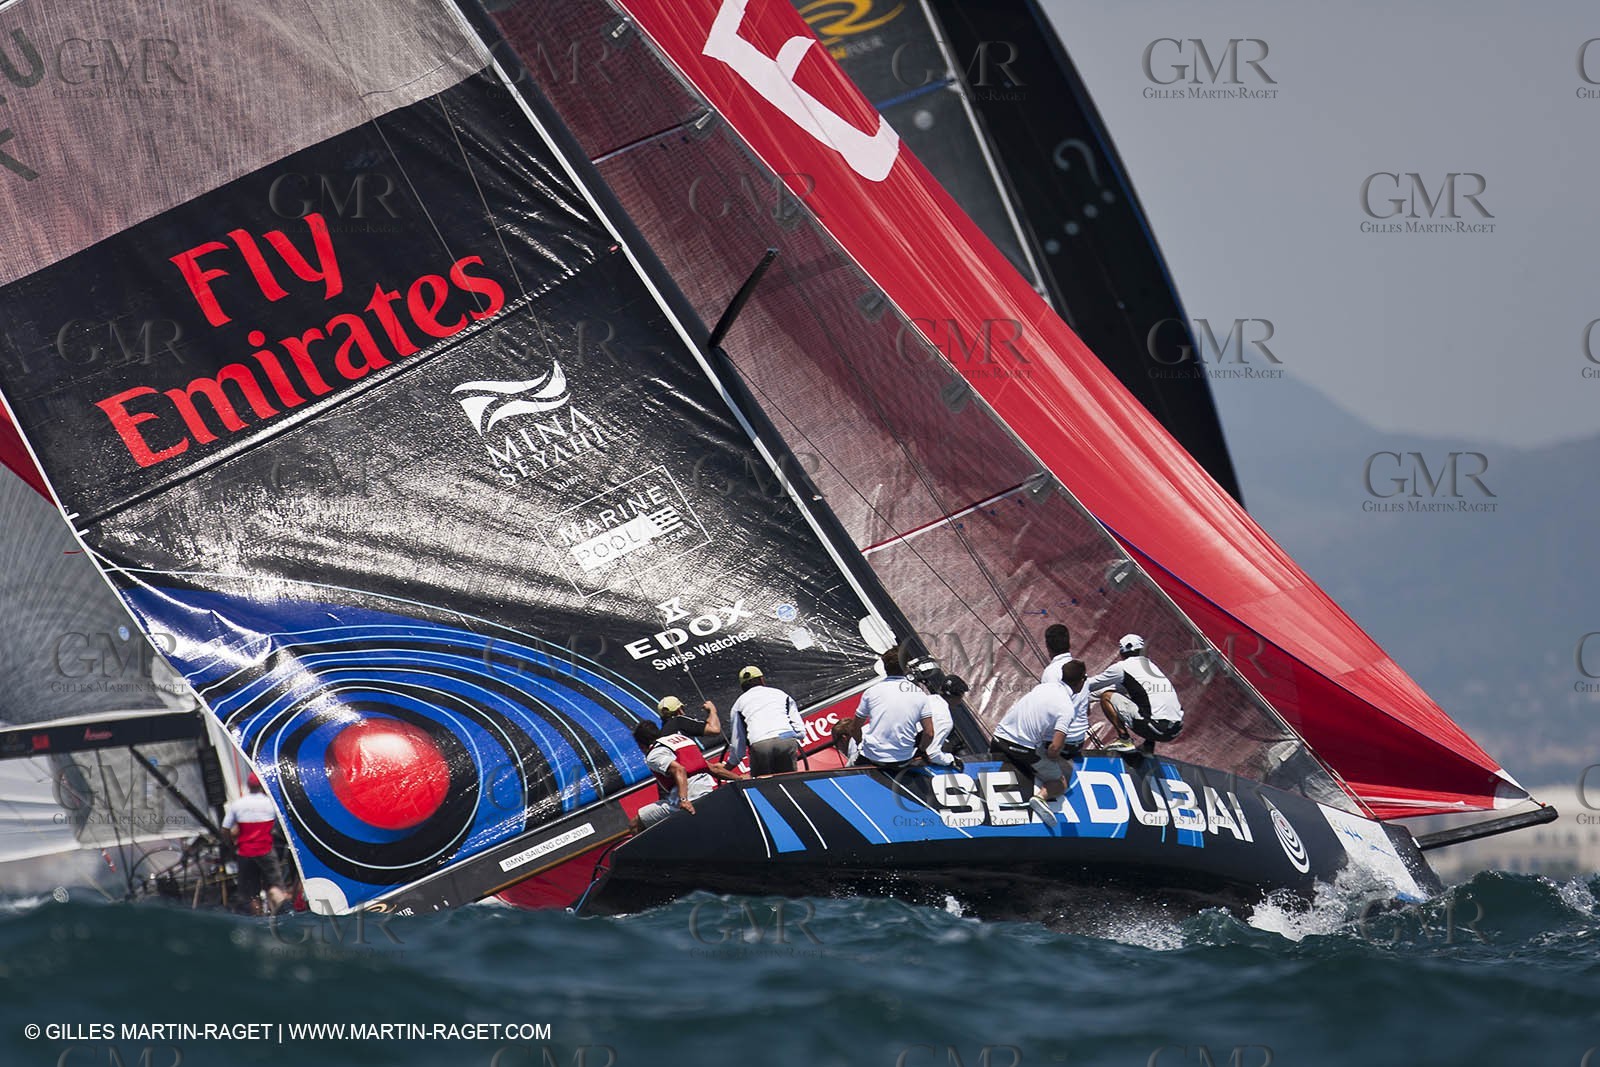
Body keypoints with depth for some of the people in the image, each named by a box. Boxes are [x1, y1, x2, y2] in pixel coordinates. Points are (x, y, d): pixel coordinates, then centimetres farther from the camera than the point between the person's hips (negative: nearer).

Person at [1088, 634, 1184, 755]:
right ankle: (1149, 745, 21)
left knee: (1106, 697, 4)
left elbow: (1091, 685, 14)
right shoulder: (1151, 665, 24)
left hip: (1153, 728, -7)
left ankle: (1124, 740, 0)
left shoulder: (1122, 667, 2)